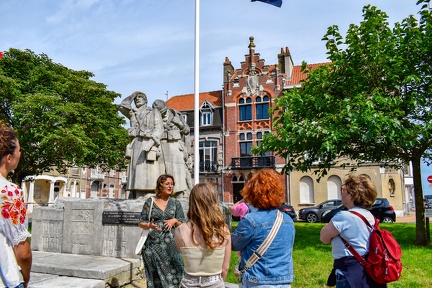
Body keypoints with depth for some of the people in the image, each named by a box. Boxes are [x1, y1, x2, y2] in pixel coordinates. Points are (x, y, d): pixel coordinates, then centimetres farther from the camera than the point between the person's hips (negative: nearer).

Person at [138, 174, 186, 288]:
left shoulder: (176, 203, 7)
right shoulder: (149, 201, 4)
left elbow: (183, 224, 9)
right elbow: (141, 223, 7)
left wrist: (174, 221, -11)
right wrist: (149, 225, -13)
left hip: (170, 244, 0)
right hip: (153, 244, 0)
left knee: (172, 276, -7)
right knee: (154, 278, 3)